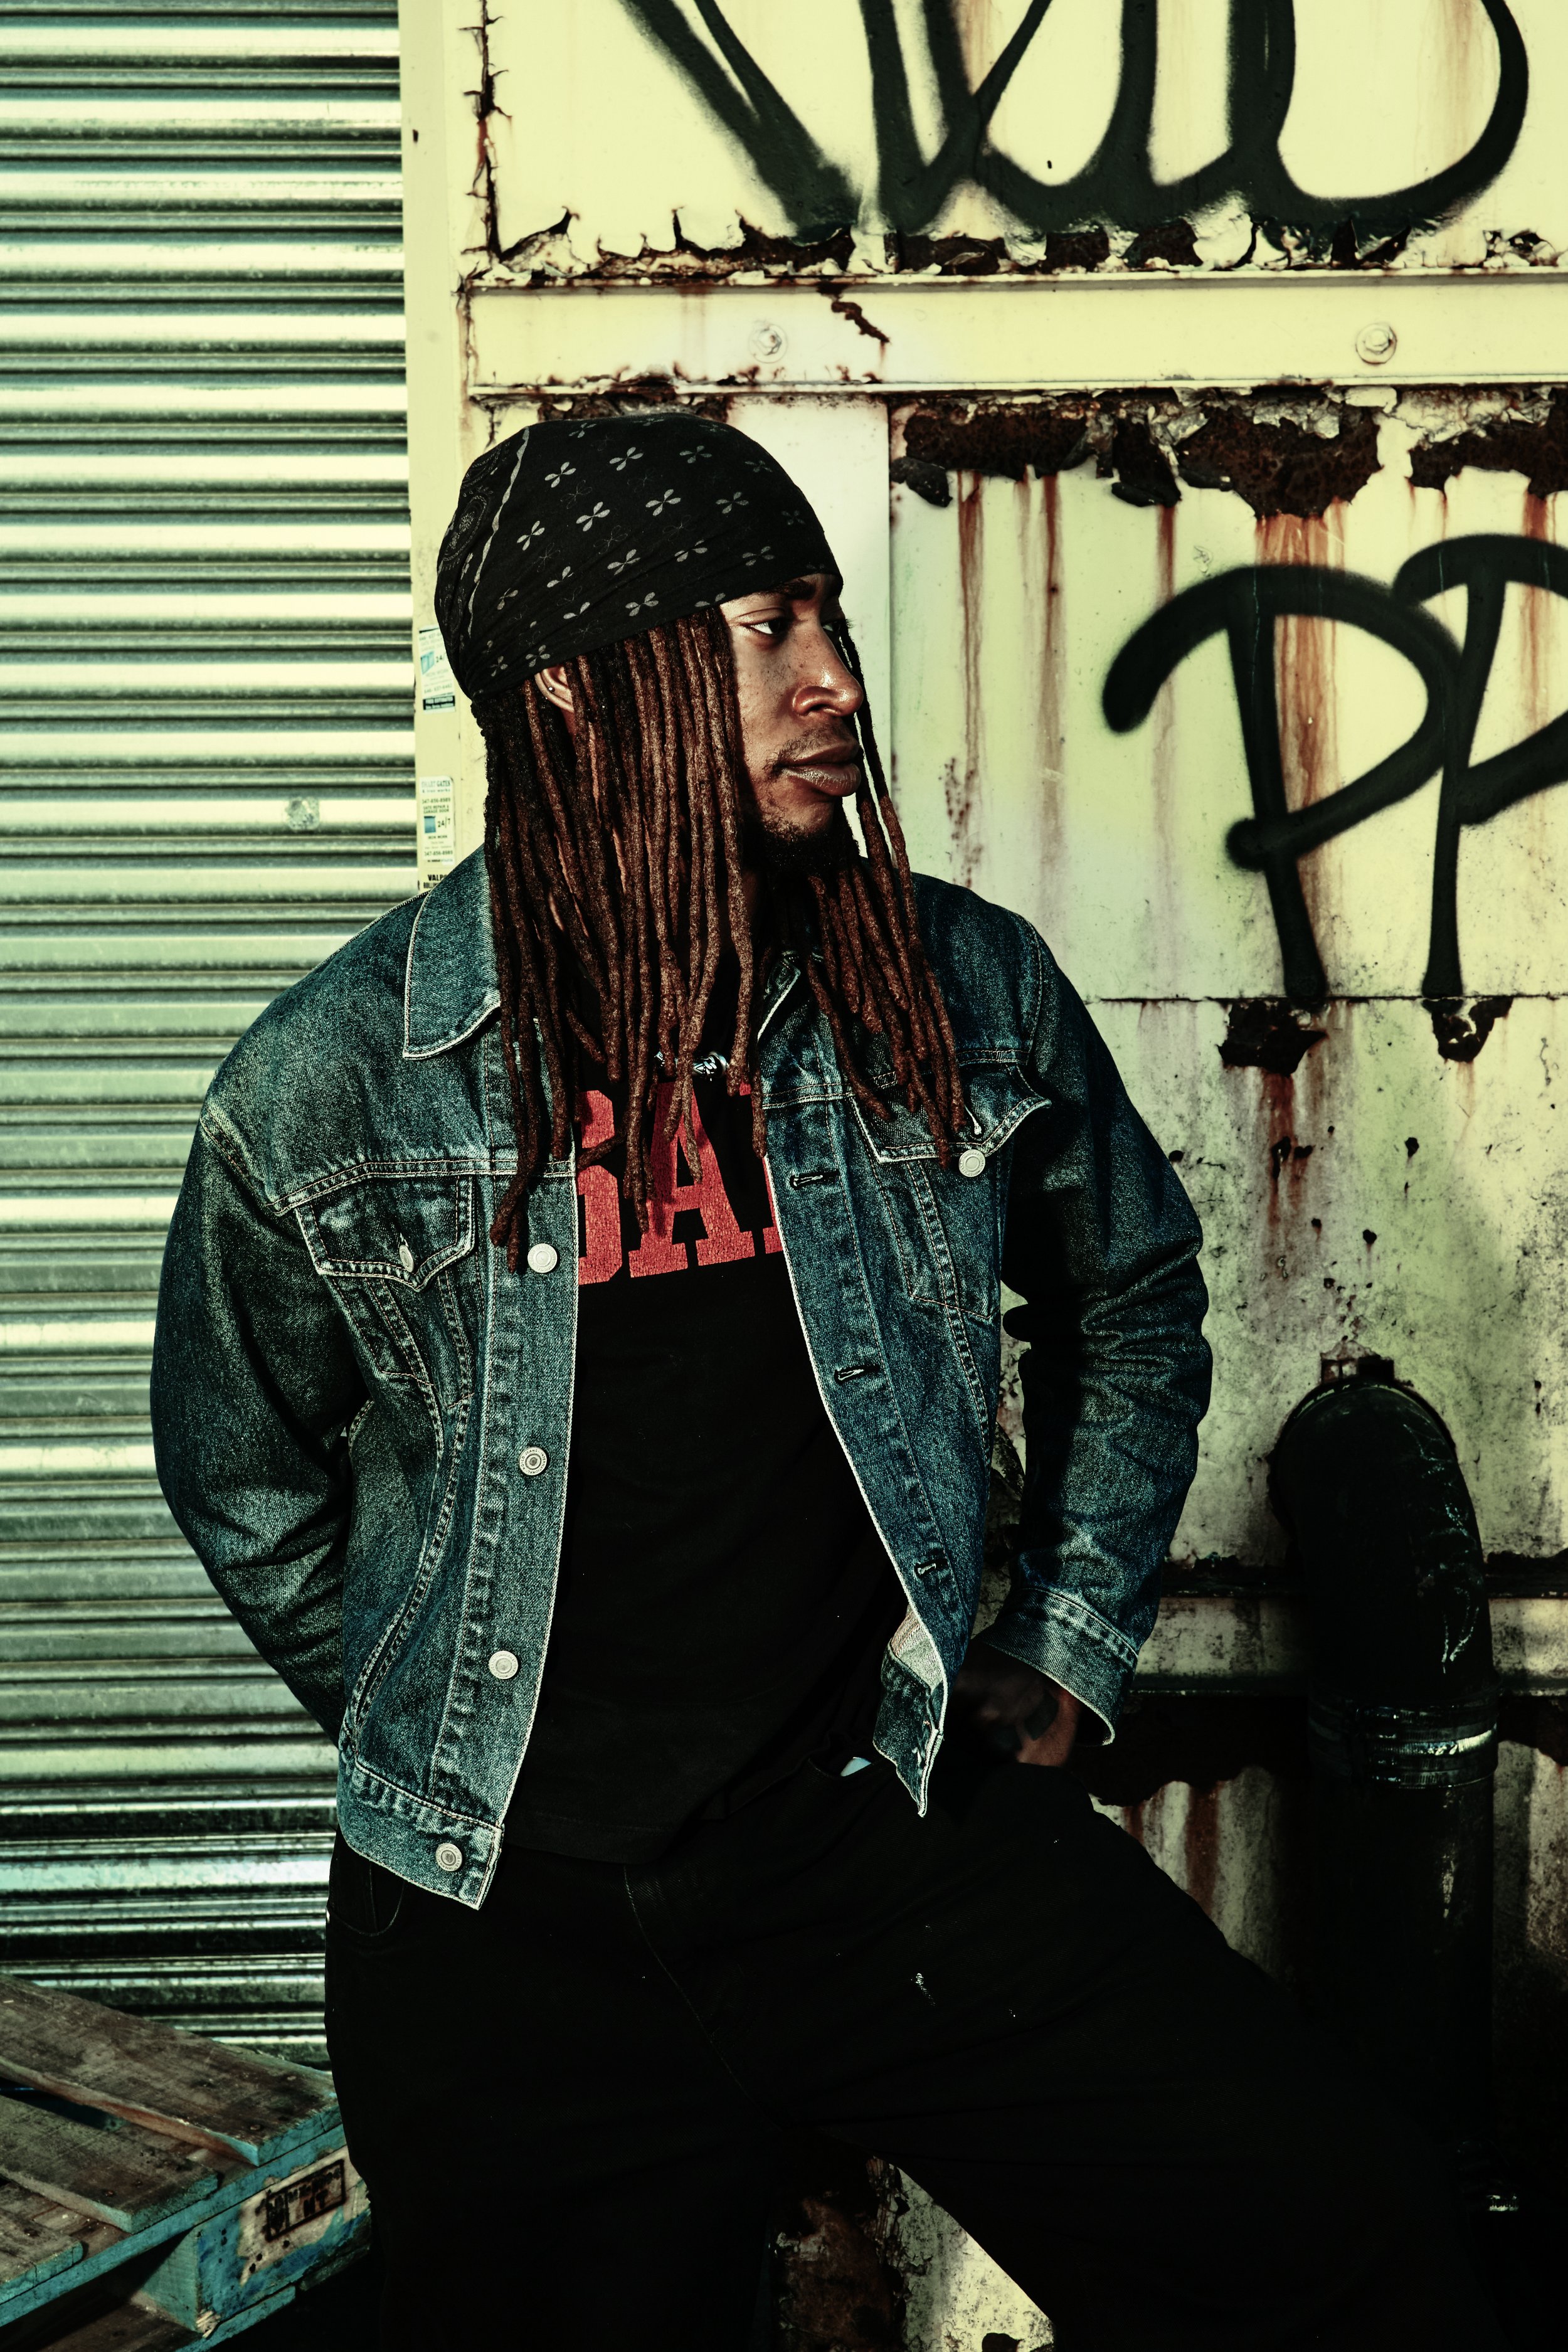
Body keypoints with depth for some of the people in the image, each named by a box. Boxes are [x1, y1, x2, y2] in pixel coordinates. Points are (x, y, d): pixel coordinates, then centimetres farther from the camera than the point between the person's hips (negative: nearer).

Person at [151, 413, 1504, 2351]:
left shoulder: (964, 993, -4)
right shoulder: (326, 1083, -8)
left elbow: (1134, 1301, 15)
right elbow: (247, 1483, 9)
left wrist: (1068, 1647, 11)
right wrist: (451, 1758, 9)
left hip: (910, 1832, 1)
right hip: (509, 1935, 0)